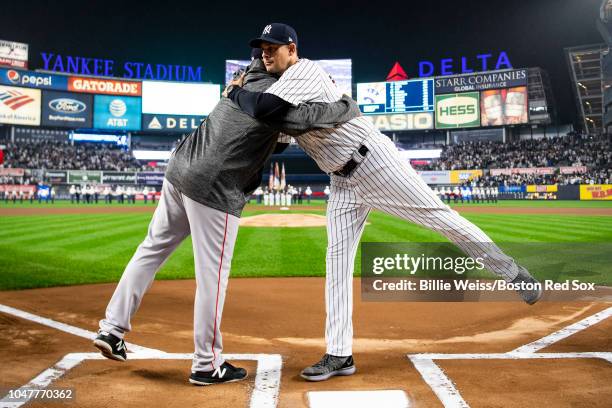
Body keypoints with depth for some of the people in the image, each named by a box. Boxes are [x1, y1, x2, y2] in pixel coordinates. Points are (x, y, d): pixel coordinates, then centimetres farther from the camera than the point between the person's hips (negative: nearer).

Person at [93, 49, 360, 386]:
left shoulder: (247, 81, 15)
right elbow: (315, 117, -19)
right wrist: (349, 105, 1)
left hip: (179, 170, 9)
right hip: (213, 187, -9)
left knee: (152, 249, 16)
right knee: (212, 273, 0)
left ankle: (111, 329, 22)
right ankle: (207, 365, 12)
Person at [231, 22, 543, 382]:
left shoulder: (305, 70, -12)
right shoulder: (285, 86, 17)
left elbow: (263, 107, -27)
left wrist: (236, 91, -6)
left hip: (375, 162, -9)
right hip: (343, 181, 9)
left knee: (443, 218, -4)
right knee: (338, 259, 1)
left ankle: (513, 273, 15)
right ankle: (340, 355, 4)